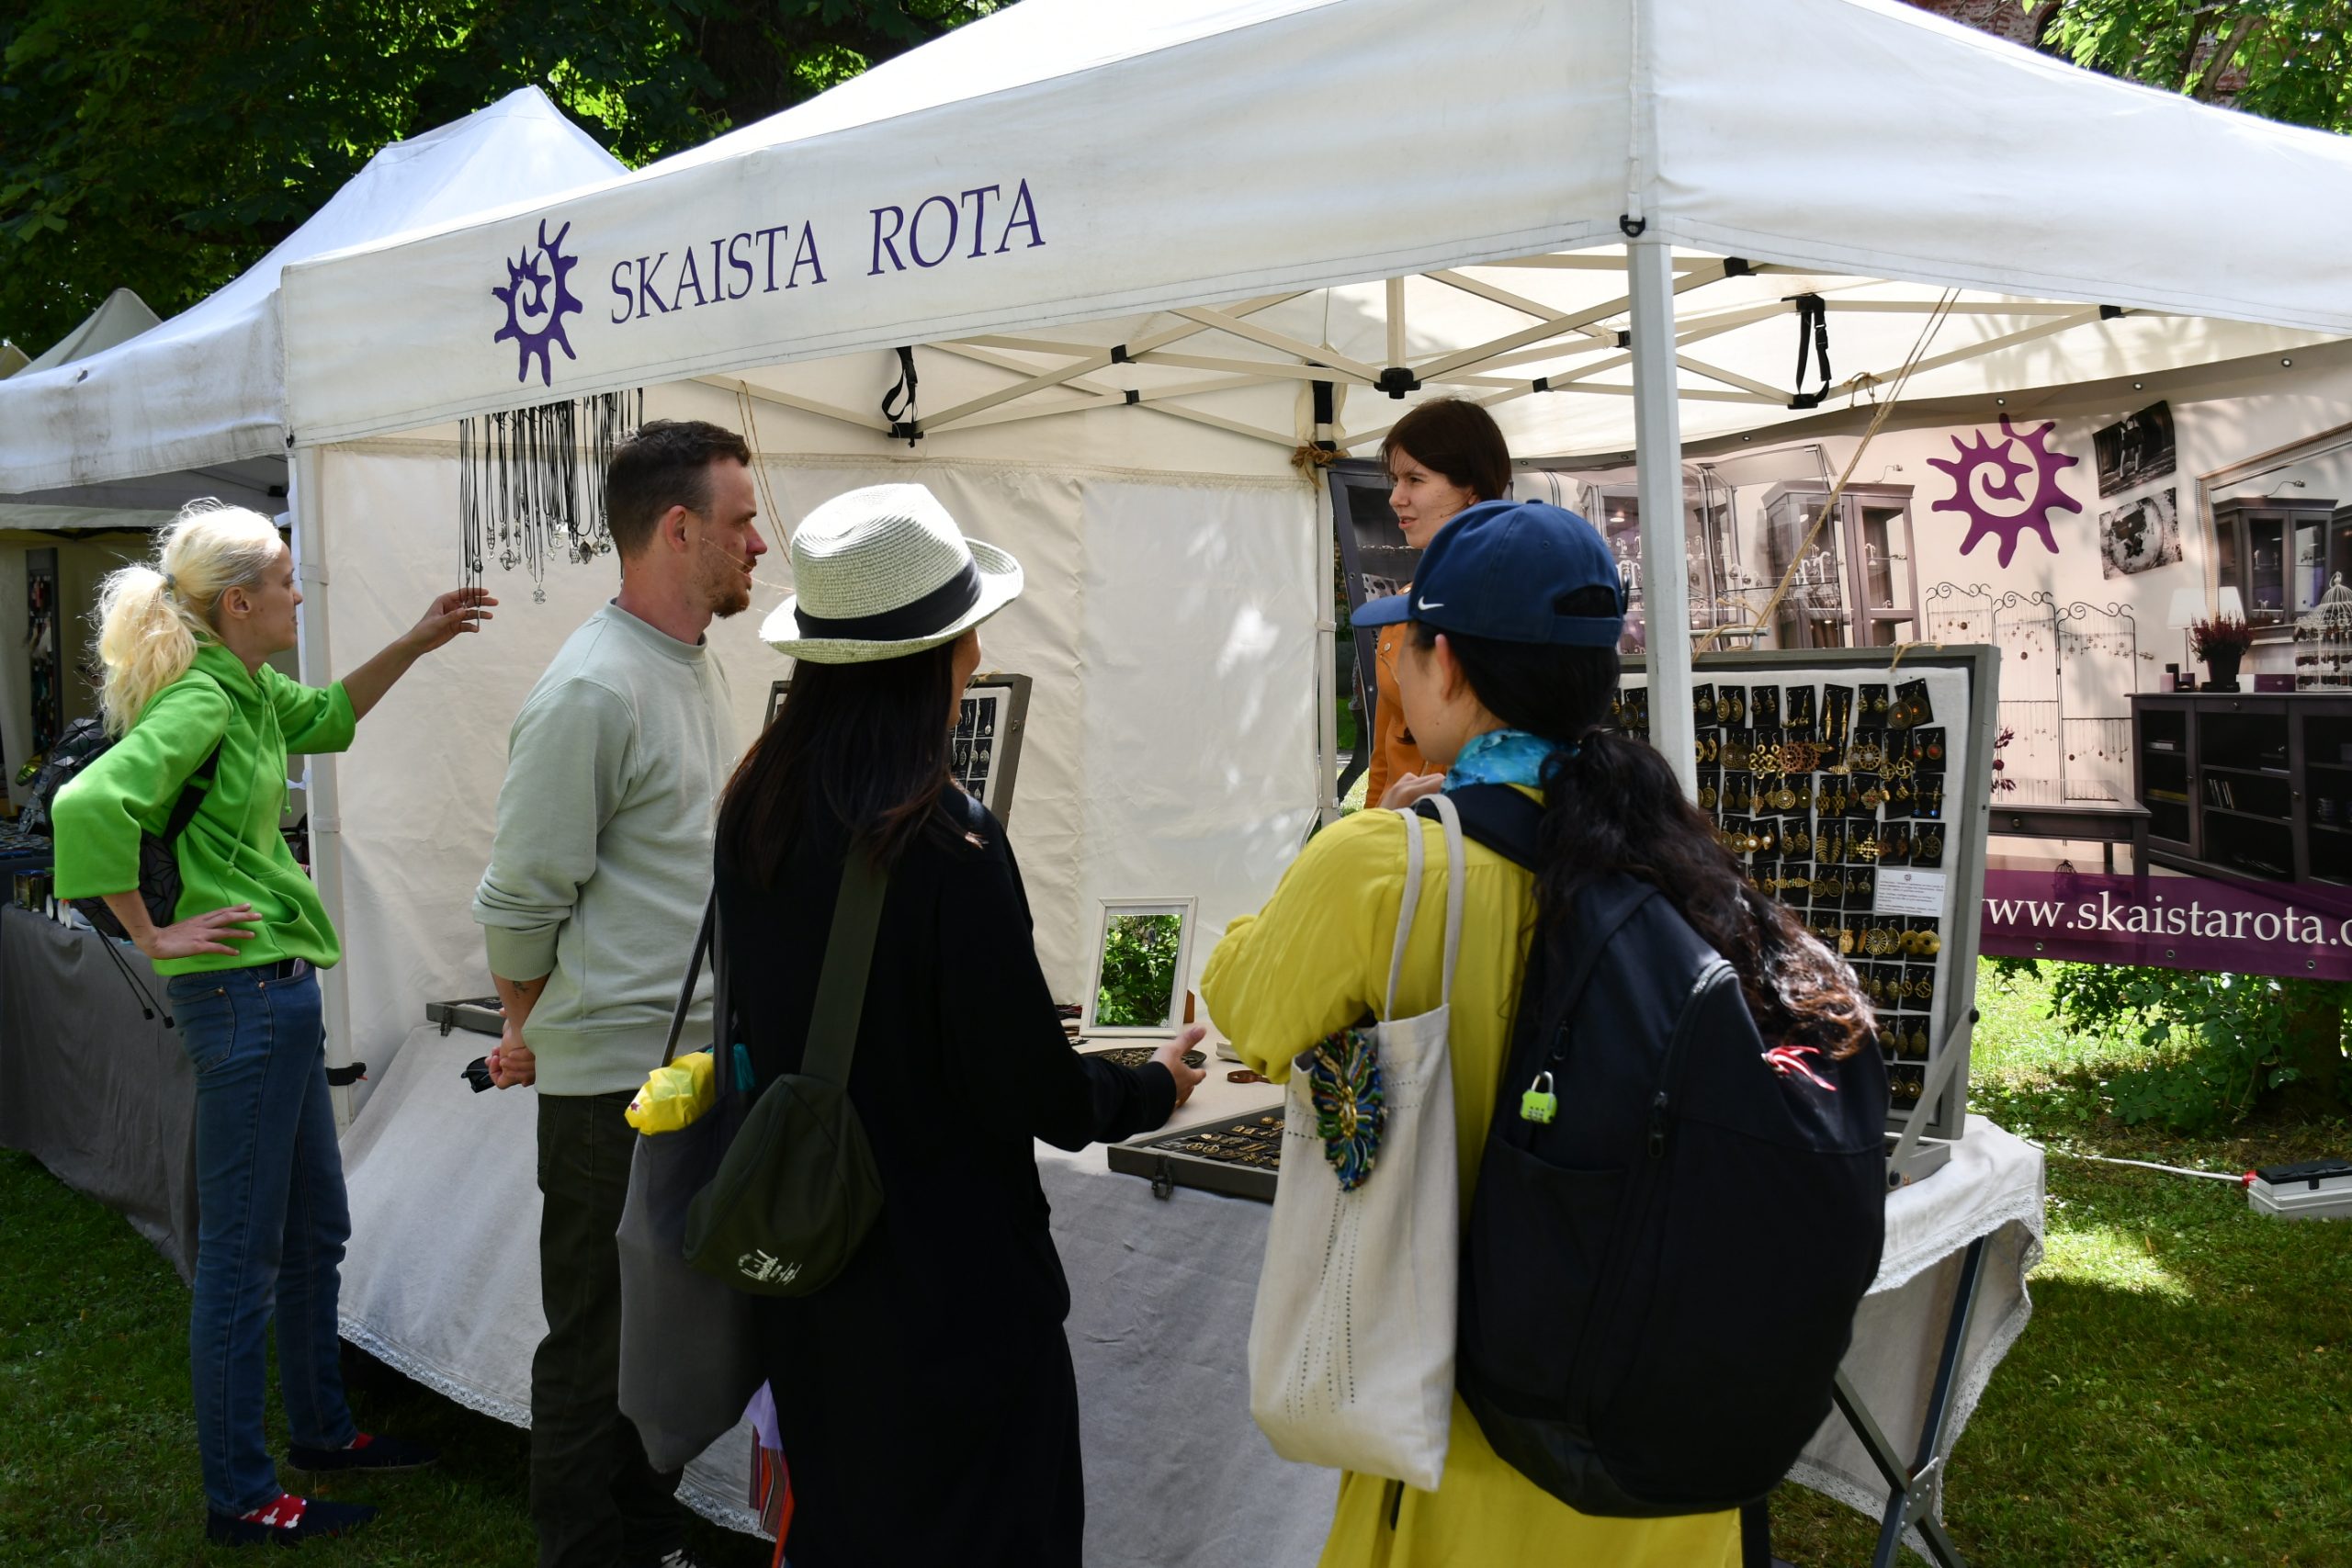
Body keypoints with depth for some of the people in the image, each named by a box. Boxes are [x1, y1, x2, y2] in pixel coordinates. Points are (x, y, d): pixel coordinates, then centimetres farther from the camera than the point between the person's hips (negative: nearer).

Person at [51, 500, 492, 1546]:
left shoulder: (246, 689, 10)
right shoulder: (198, 701, -18)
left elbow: (327, 717, 31)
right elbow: (89, 804, -31)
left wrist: (416, 644, 22)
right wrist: (154, 939, -21)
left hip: (279, 985, 10)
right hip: (241, 989, -10)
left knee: (315, 1229, 20)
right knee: (243, 1255, 1)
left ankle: (322, 1431, 36)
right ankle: (239, 1499, 14)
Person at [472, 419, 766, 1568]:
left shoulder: (697, 665, 11)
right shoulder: (591, 691, -18)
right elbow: (519, 902, -13)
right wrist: (531, 1039, 2)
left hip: (701, 1064, 9)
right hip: (615, 1076, -8)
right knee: (597, 1344, 5)